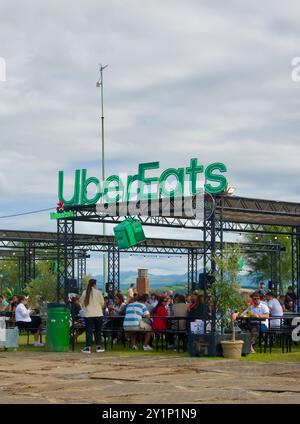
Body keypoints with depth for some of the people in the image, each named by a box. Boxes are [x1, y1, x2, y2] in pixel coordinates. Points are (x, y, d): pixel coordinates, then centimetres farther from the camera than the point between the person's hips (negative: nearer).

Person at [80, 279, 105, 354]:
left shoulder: (84, 292, 0)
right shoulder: (98, 292, -4)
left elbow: (82, 303, 5)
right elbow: (102, 304, 0)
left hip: (88, 314, 1)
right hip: (98, 314, -1)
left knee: (89, 331, 2)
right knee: (98, 330, 10)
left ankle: (88, 347, 0)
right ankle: (98, 346, 13)